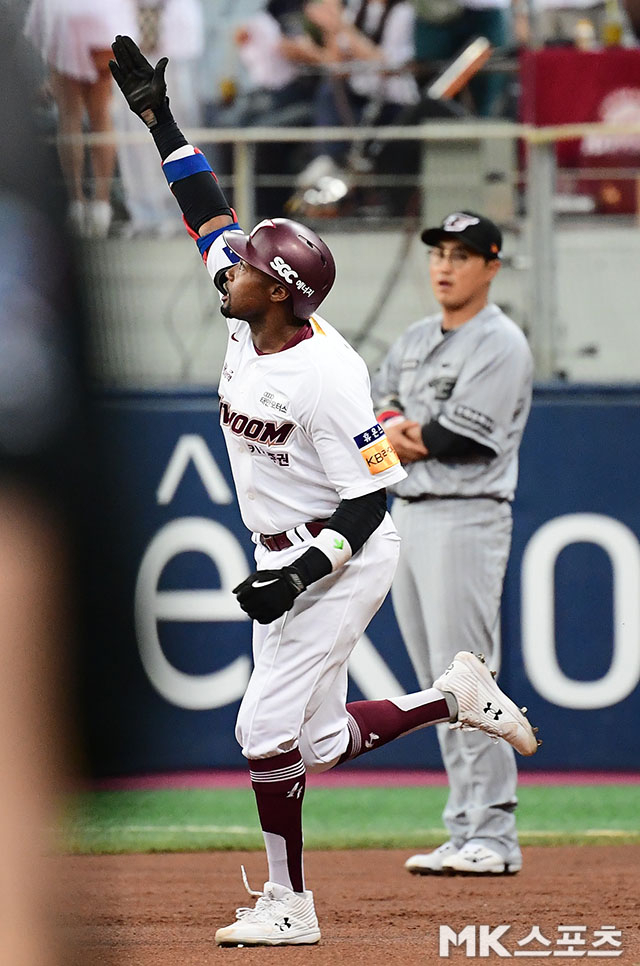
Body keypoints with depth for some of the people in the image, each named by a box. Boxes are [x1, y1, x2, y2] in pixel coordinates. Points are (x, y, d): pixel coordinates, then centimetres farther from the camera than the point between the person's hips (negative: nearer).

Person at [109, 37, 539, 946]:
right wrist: (159, 118, 10)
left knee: (268, 727, -11)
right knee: (317, 743, 11)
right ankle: (456, 698, 28)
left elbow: (369, 501, -21)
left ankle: (289, 904, -1)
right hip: (286, 561, 9)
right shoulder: (248, 326, 0)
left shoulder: (327, 376, -23)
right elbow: (209, 212, 10)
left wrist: (304, 573, -30)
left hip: (345, 562, -9)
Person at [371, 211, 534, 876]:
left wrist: (407, 437, -1)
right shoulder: (415, 340, 17)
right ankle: (467, 832, 11)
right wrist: (394, 427, -7)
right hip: (407, 515, 9)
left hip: (466, 517, -9)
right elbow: (374, 405, 14)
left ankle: (493, 838, -11)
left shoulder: (500, 344, -10)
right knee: (437, 688, 8)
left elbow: (461, 439, -17)